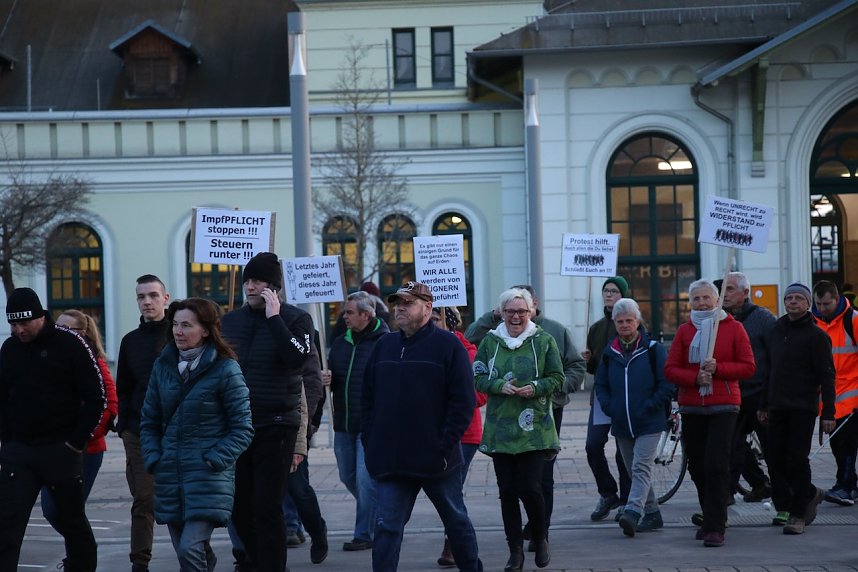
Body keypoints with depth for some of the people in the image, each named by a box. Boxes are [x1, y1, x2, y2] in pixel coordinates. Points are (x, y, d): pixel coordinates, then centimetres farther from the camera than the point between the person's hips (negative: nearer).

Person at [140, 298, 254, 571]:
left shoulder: (225, 369, -7)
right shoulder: (163, 366, 8)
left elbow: (242, 428, -6)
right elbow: (149, 420, 14)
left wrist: (214, 460, -14)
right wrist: (153, 459, 1)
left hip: (208, 478, -6)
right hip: (169, 477, 6)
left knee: (190, 549, -20)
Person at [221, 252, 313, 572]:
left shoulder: (295, 319, -2)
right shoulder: (231, 321, 10)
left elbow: (298, 357, -21)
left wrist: (274, 317, -18)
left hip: (276, 428, -5)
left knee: (266, 507, -6)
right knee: (239, 507, 8)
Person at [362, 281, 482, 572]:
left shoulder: (448, 345, -5)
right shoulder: (384, 346, 10)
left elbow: (463, 401, -9)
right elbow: (367, 399, 13)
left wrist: (445, 445, -15)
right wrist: (371, 444, 3)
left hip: (437, 460, -3)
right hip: (391, 461, 3)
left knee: (456, 521, 13)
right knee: (387, 528, -3)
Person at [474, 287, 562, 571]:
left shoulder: (544, 341, 1)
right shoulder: (490, 341, 5)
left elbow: (557, 378, 3)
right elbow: (478, 378, 6)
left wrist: (535, 388, -15)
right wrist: (500, 386, -13)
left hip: (534, 429, -2)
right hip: (500, 428, 2)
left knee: (530, 487, -9)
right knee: (507, 491, 4)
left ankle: (540, 539, 18)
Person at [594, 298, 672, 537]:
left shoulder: (653, 349, -4)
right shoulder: (610, 352, 10)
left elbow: (667, 383, -6)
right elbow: (600, 385, 17)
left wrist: (650, 407, -12)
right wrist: (608, 407, 1)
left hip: (649, 423, -6)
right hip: (621, 425, 6)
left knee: (641, 468, -15)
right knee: (634, 471, 11)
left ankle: (632, 512, -27)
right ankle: (652, 514, 21)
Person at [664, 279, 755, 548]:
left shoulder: (733, 328, 2)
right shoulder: (684, 330, 8)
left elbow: (748, 367, 0)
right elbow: (670, 369, 4)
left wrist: (718, 368, -15)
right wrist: (695, 377, -14)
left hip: (724, 406, -3)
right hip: (691, 407, 3)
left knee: (716, 465, -12)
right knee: (697, 467, 7)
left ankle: (715, 528, -11)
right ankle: (710, 518, 23)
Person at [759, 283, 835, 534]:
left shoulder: (816, 335, -5)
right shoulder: (776, 331, 14)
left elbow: (826, 376, -8)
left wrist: (828, 413, -14)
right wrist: (763, 405, 19)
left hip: (803, 408, -6)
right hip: (778, 408, 6)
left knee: (797, 460, -5)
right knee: (775, 460, 5)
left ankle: (798, 514, 4)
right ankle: (810, 494, 25)